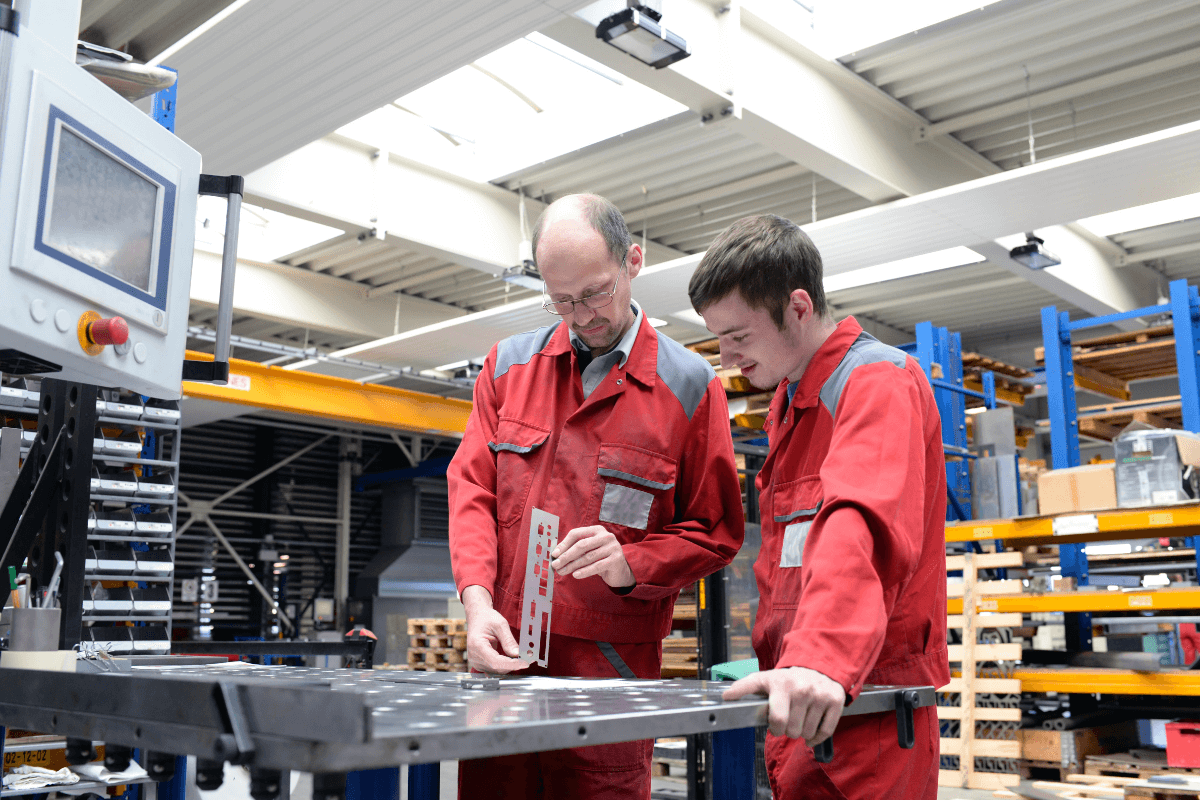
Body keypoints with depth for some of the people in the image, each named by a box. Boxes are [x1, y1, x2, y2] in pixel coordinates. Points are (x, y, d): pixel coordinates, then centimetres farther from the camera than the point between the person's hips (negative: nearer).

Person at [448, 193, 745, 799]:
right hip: (500, 655, 3)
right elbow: (472, 488, 6)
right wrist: (478, 598, -10)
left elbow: (714, 532, 2)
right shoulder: (508, 364, 10)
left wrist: (630, 565, -16)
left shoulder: (689, 384, 0)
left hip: (611, 665, -3)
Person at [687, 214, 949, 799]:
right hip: (798, 699, 8)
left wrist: (821, 659, -44)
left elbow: (863, 528, -31)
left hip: (864, 704, -8)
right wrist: (773, 659, 12)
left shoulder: (879, 383, -13)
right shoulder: (786, 402, 16)